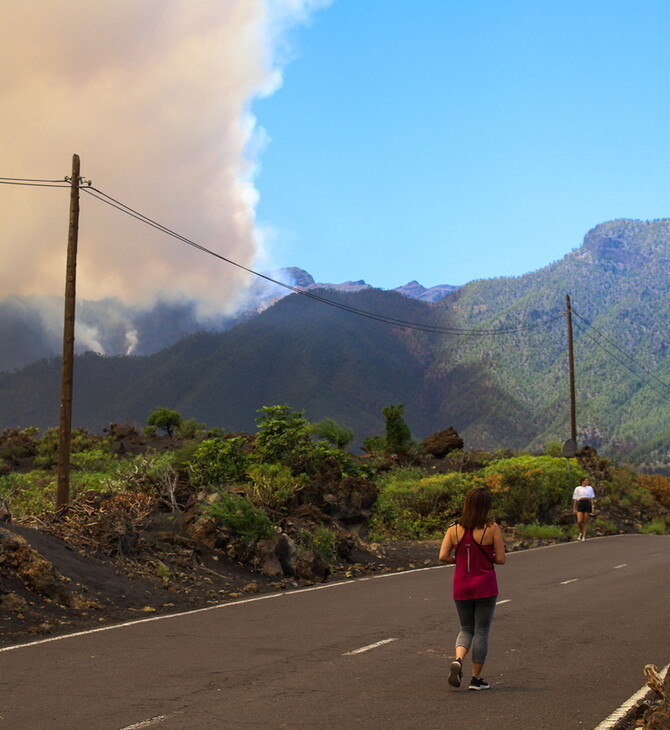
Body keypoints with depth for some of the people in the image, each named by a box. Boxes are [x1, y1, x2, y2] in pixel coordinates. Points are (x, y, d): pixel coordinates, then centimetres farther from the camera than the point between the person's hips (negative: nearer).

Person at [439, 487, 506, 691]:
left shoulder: (454, 529, -2)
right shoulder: (492, 529, -10)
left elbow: (443, 556, -7)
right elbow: (501, 559, -9)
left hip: (461, 588, 3)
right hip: (485, 587, -3)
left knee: (466, 629, 17)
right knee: (481, 632, 8)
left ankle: (458, 660, -11)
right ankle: (476, 679, 11)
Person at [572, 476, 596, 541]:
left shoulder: (590, 488, 14)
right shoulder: (577, 488, 10)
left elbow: (592, 498, 10)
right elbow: (575, 499, 9)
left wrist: (593, 507, -1)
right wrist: (574, 509, 4)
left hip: (588, 504, 1)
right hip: (580, 504, -1)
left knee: (585, 522, -1)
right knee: (579, 521, -11)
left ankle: (584, 536, 6)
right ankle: (581, 532, 16)